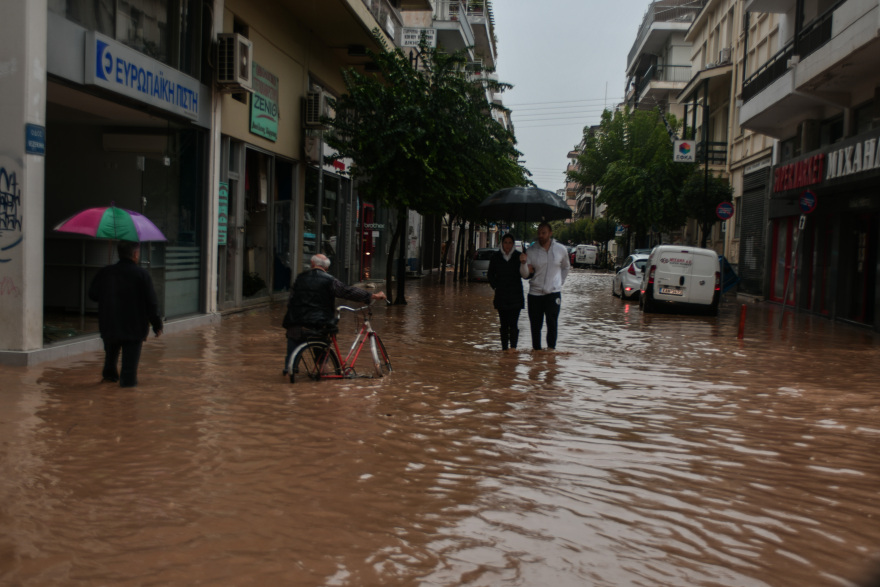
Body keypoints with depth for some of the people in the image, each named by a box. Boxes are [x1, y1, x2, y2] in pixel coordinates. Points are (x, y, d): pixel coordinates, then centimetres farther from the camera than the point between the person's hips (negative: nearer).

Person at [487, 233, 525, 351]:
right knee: (504, 324, 7)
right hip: (501, 296, 2)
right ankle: (504, 348, 13)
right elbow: (490, 274, 15)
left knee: (513, 324, -10)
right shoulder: (496, 256, 6)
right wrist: (495, 286, 4)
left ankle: (513, 348, -8)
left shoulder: (518, 256, 2)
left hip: (515, 296, -2)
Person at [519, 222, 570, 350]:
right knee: (535, 325, 4)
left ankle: (551, 348, -9)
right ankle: (536, 350, 14)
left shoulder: (561, 249, 2)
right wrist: (523, 263, -24)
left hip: (553, 292, -1)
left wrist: (560, 282, 12)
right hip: (535, 293, 1)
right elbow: (525, 275, -5)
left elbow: (566, 267, 21)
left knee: (552, 322, -15)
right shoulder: (531, 251, -2)